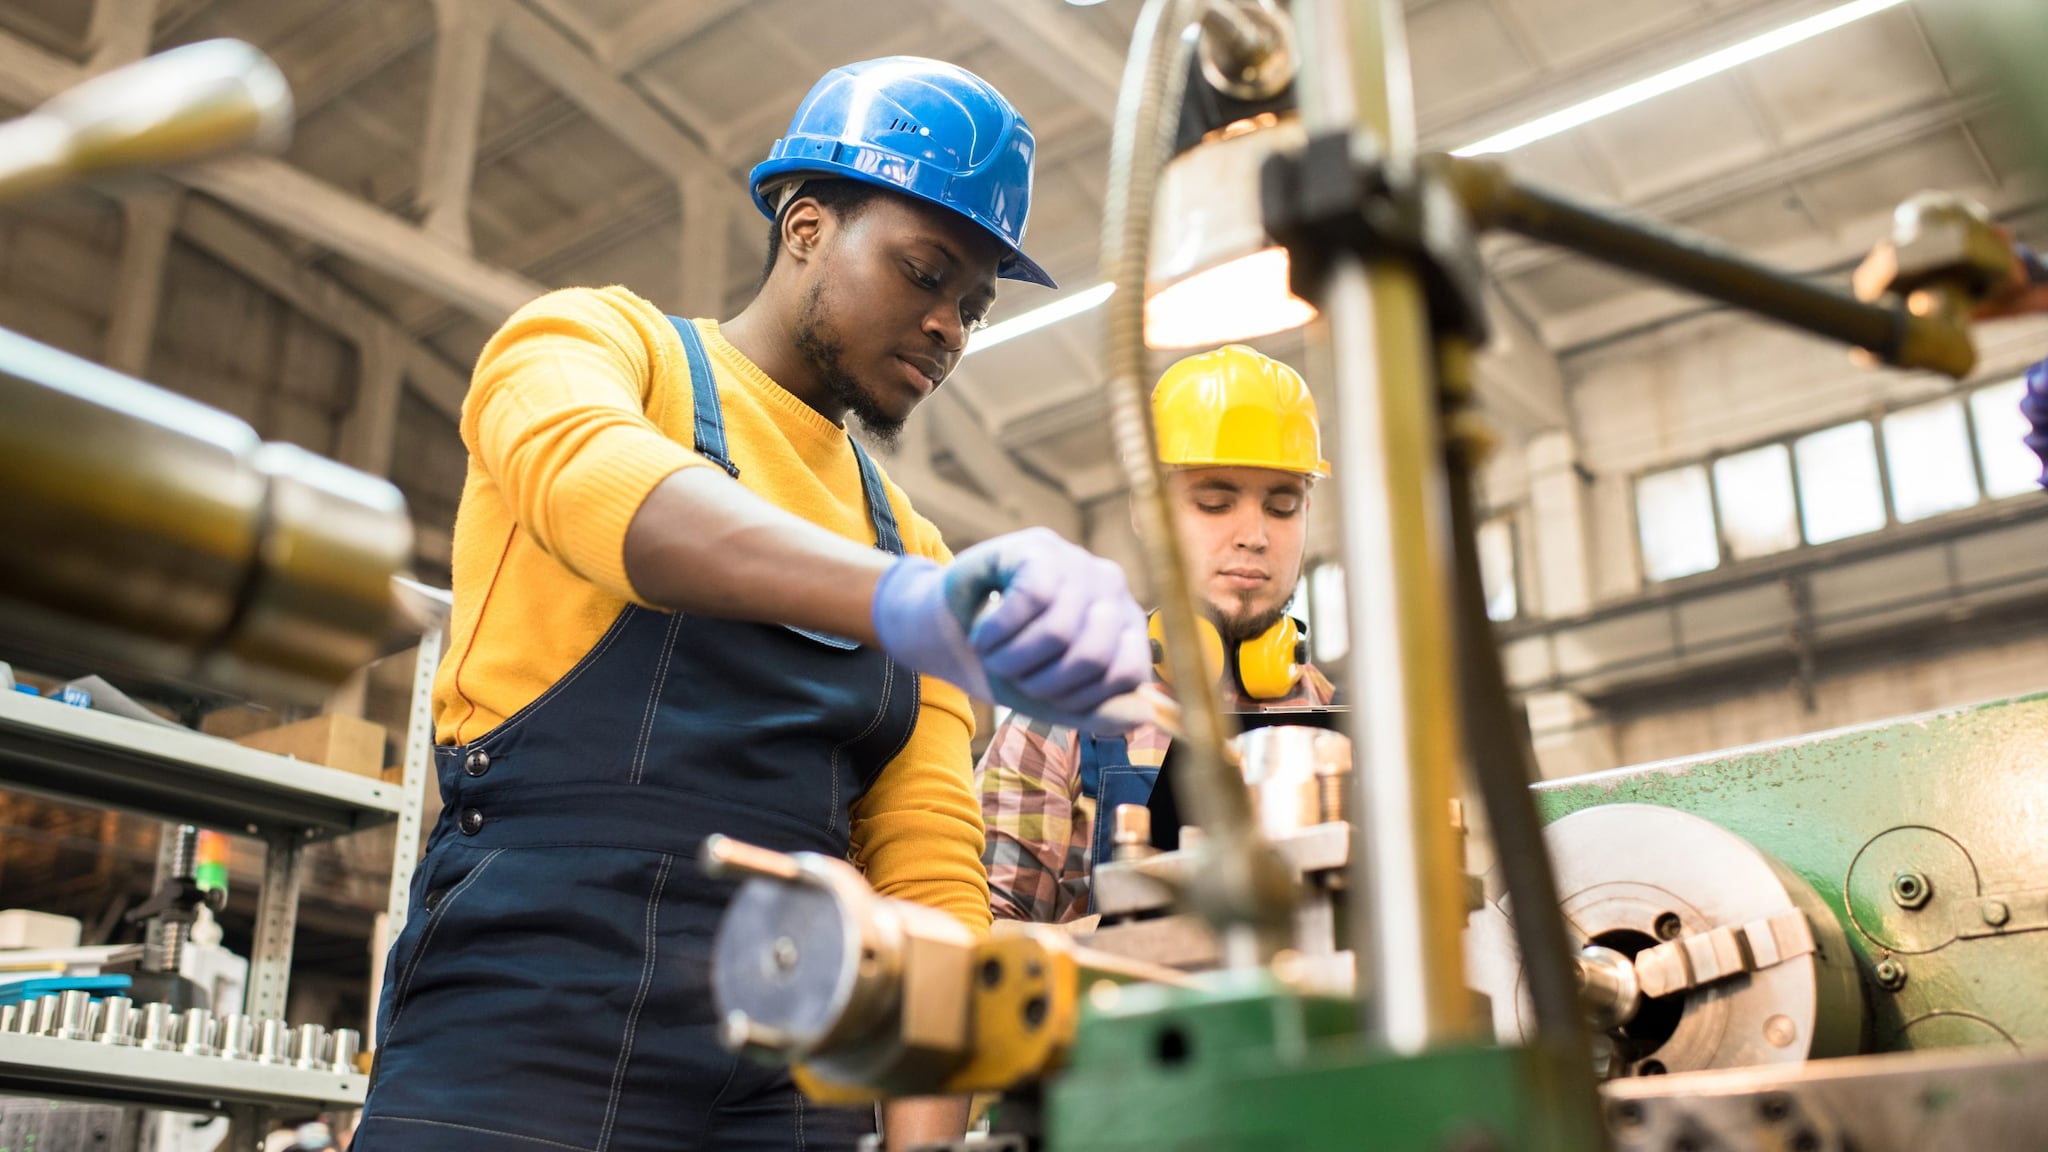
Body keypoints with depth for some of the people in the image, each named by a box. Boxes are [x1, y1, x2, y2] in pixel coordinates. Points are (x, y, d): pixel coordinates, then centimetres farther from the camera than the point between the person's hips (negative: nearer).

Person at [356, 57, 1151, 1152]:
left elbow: (931, 868, 7)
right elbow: (594, 479, -21)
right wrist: (907, 601, -38)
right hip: (526, 1018, -4)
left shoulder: (915, 547, 17)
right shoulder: (589, 342, 5)